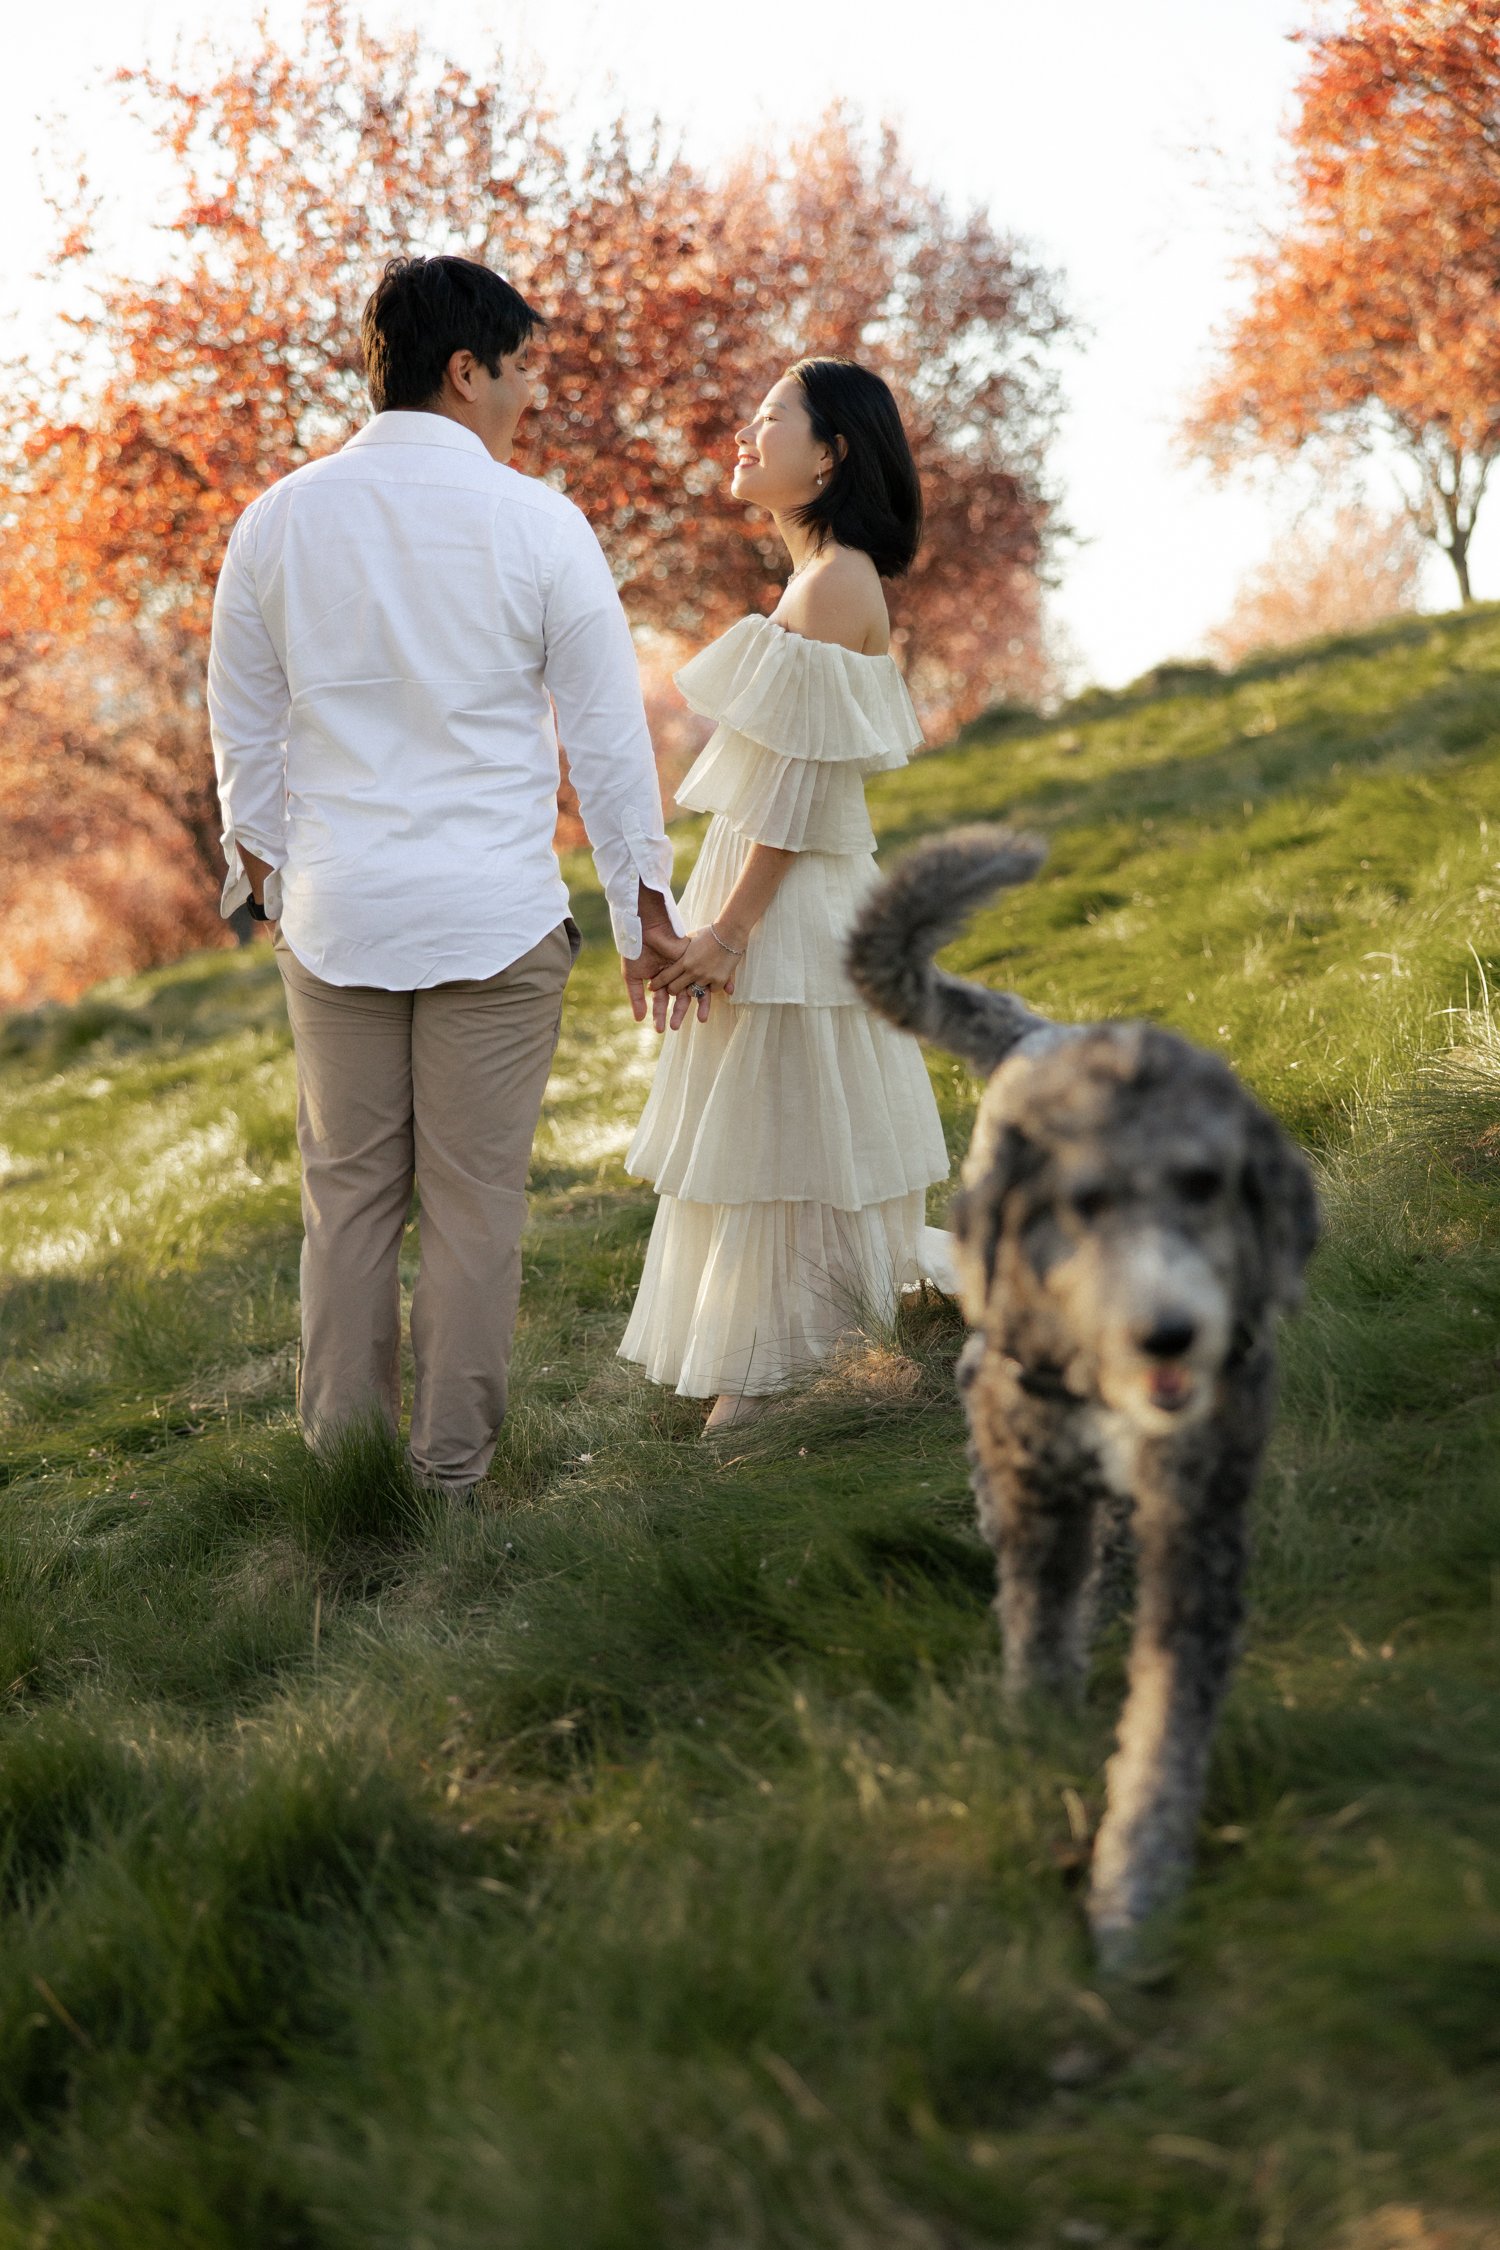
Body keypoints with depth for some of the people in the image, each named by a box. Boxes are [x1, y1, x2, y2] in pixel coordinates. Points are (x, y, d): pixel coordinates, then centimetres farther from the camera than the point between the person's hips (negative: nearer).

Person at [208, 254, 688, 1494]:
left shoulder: (277, 520, 2)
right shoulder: (537, 524, -8)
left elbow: (244, 735, 10)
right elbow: (609, 737, -4)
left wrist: (269, 881, 23)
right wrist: (647, 908, 5)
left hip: (335, 918, 3)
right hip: (497, 917, -3)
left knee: (347, 1194, 12)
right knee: (475, 1203, 6)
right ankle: (452, 1466, 13)